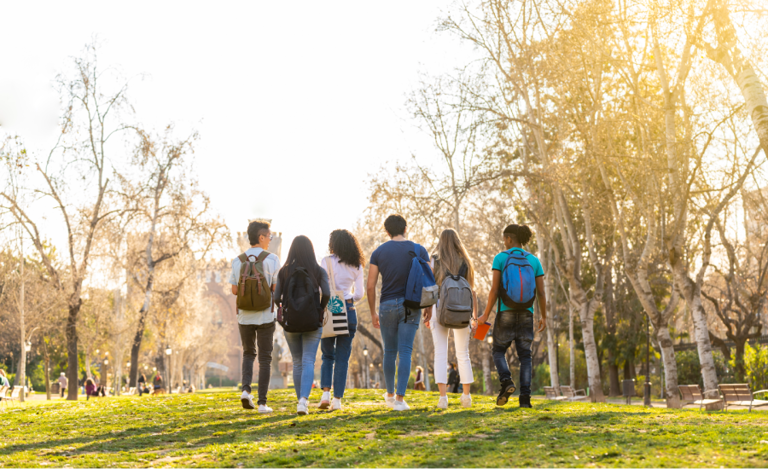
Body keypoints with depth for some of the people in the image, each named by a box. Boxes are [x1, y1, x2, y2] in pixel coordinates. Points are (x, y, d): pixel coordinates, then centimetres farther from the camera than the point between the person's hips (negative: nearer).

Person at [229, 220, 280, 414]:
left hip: (244, 316, 3)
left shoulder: (238, 260, 2)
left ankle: (246, 389, 0)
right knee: (265, 358, 6)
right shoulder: (272, 259, -8)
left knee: (248, 353, 21)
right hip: (265, 316, -3)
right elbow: (276, 289, -10)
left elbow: (235, 290, 3)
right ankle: (262, 402, 3)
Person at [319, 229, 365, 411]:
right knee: (342, 358, 5)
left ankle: (326, 393, -2)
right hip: (349, 312, 2)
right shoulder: (357, 266, 7)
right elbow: (359, 294, 6)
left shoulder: (327, 262, -3)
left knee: (327, 356, 12)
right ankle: (337, 399, 3)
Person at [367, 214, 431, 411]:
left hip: (387, 306, 1)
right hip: (410, 306, -1)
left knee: (390, 352, 15)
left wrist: (373, 313, 8)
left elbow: (370, 286, -1)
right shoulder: (419, 250, 1)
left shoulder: (378, 252, 2)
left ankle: (390, 394, 28)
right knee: (405, 352, -1)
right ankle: (400, 398, -9)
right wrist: (429, 307, 10)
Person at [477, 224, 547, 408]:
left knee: (499, 351, 13)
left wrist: (485, 315, -2)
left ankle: (506, 382, -14)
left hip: (506, 312, -2)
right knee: (524, 356, 6)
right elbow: (541, 292, 4)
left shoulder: (500, 258, -3)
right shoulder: (534, 260, 7)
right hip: (526, 314, 2)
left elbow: (494, 289, -10)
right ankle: (525, 398, -7)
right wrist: (544, 317, 15)